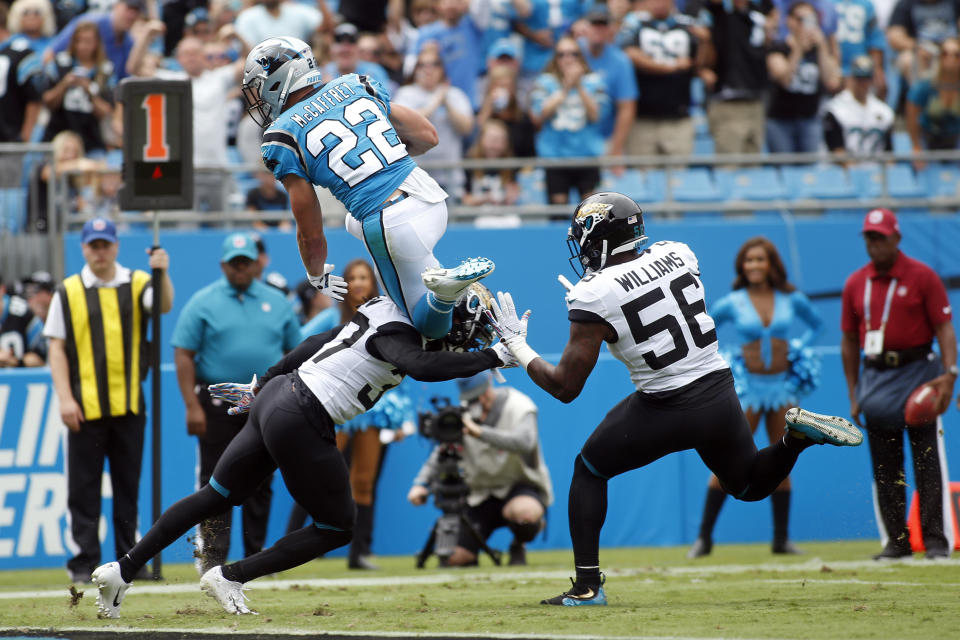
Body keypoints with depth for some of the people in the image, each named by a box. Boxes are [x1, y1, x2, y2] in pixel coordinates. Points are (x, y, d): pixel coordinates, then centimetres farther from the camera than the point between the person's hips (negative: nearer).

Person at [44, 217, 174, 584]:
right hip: (85, 406, -1)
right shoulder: (68, 292, 5)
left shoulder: (137, 285, 6)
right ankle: (84, 562, 3)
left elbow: (165, 305, -14)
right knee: (84, 487, -1)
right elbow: (57, 348, 2)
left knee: (128, 485, 7)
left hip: (128, 403, 1)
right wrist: (65, 398, -8)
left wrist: (162, 274, -34)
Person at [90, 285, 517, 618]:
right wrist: (494, 356, -33)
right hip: (299, 422, -9)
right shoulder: (397, 333, -16)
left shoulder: (383, 310, 12)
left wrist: (265, 384, 32)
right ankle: (229, 578, 7)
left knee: (217, 496, 18)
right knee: (336, 528, 6)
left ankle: (122, 569, 18)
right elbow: (421, 367, -38)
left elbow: (320, 342, 22)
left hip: (273, 397, 9)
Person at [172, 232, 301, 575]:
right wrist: (192, 406, -13)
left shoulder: (277, 302, 11)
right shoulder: (203, 303, 1)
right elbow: (183, 354, -4)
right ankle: (212, 558, -2)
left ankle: (255, 556, 10)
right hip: (218, 402, -3)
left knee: (260, 483, 4)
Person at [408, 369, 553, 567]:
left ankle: (518, 547, -5)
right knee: (454, 559, -14)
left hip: (522, 486, -4)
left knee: (524, 511, -42)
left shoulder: (519, 406, -14)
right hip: (480, 494, 4)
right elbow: (441, 451, 3)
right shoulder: (464, 413, 2)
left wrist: (479, 432, -45)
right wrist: (421, 483, -15)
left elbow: (524, 442, -35)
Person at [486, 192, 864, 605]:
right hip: (720, 396, 5)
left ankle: (587, 585, 11)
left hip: (665, 412, -5)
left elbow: (565, 387, -9)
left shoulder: (594, 297, -14)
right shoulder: (677, 254, 2)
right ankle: (796, 435, -4)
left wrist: (516, 346, 6)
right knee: (750, 485, 27)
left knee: (589, 470, 18)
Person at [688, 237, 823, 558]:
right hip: (749, 386, -2)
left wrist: (800, 347, 4)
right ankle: (704, 537, -1)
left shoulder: (790, 299, 2)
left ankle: (781, 538, 13)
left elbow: (816, 323, 20)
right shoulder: (732, 303, -4)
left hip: (783, 384, 2)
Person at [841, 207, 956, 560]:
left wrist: (949, 373, -20)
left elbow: (944, 328, -6)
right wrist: (854, 395, 10)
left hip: (918, 373, -4)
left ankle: (937, 539, -6)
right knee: (884, 467, 4)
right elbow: (849, 341, 13)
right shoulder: (855, 284, 9)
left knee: (928, 461, -7)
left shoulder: (922, 277, -2)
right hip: (875, 377, 4)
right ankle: (895, 540, 9)